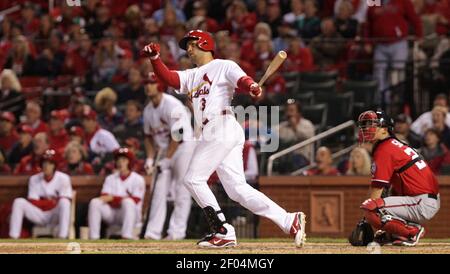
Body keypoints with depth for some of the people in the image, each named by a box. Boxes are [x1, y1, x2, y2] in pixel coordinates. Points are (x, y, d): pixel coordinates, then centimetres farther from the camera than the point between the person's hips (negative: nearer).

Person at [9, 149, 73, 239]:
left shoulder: (63, 178, -3)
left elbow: (66, 201, -11)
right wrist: (50, 201, -15)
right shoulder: (34, 179, 6)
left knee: (64, 201, -33)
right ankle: (13, 238, -25)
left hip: (56, 216, -2)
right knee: (19, 202, -19)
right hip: (39, 215, 2)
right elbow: (32, 202, -1)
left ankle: (62, 237, -38)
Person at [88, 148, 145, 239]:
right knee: (95, 202, -20)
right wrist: (122, 199, -19)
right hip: (112, 213, 4)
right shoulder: (110, 178, 14)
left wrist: (113, 198, -15)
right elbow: (104, 198, 0)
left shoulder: (138, 179, 0)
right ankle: (93, 238, -27)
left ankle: (127, 237, -43)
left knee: (128, 202, -35)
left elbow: (135, 201, -12)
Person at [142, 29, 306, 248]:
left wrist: (251, 86, -37)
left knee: (193, 179, -9)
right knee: (237, 189, -1)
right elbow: (168, 78, 14)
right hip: (209, 134, 8)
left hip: (222, 128, -8)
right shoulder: (191, 76, 28)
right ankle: (289, 221, -5)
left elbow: (241, 79, -14)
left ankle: (223, 232, -9)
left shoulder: (224, 66, 4)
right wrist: (154, 58, -4)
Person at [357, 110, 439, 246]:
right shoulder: (397, 145, 20)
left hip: (422, 204, -10)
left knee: (369, 208, -23)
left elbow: (376, 190, -10)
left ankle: (412, 232, -11)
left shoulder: (383, 150, -10)